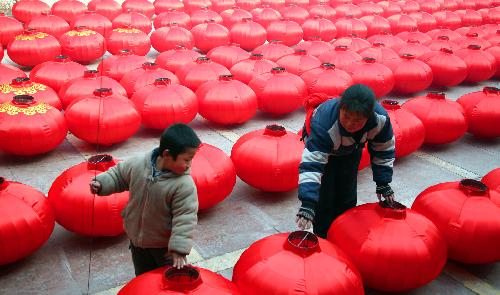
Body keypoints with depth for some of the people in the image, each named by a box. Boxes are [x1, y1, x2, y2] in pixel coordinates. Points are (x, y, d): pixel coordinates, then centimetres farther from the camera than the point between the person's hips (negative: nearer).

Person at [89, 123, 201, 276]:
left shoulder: (184, 184, -27)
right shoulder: (138, 164, -17)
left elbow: (185, 217, -25)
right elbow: (118, 175, 4)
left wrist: (179, 249, -28)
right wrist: (101, 183, -11)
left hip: (165, 244, -4)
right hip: (137, 239, 4)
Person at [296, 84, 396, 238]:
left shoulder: (381, 118, -34)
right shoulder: (324, 122, -46)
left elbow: (384, 150, -15)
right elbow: (311, 163, -50)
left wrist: (383, 183, -12)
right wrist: (307, 203, -56)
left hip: (352, 148, 3)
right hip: (321, 145, -3)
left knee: (348, 195, 6)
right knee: (324, 194, -10)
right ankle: (322, 237, 11)